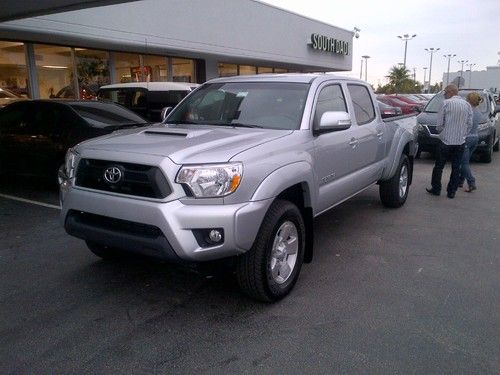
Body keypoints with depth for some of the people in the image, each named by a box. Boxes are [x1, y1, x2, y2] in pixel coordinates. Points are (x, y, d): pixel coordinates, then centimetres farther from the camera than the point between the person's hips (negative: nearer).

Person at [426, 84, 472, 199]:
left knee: (439, 166, 9)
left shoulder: (446, 103, -9)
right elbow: (470, 124, 7)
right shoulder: (467, 105, 5)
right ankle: (452, 192, 15)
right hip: (460, 142, 4)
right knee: (456, 168, 10)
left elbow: (439, 123, -8)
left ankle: (436, 189, 16)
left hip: (446, 141, -4)